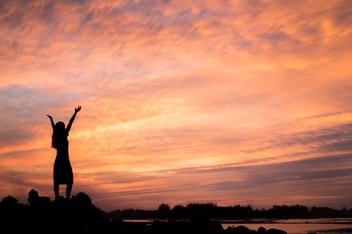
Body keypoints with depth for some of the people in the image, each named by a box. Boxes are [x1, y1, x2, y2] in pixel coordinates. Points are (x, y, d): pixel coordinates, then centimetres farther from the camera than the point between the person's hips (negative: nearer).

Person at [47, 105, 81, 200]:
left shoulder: (56, 137, 7)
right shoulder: (64, 135, -8)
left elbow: (54, 127, 25)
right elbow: (70, 123, -8)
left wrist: (51, 119, 43)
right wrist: (76, 112, -5)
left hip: (57, 162, 6)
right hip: (65, 161, -6)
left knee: (57, 182, 5)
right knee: (69, 182, -4)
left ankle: (57, 198, 1)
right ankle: (67, 198, -16)